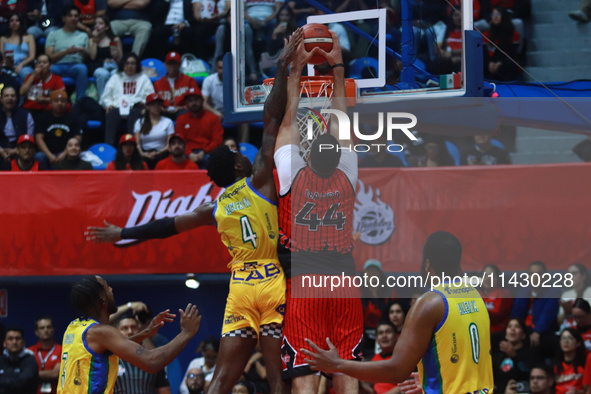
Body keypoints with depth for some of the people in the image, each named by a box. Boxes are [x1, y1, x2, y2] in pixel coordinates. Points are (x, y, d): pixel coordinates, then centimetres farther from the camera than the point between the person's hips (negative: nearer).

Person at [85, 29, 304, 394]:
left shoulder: (216, 209, 11)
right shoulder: (259, 182, -2)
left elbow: (167, 226, 20)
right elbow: (272, 120, -3)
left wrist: (121, 234, 33)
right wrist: (283, 68, 0)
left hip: (241, 288, 4)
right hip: (274, 283, -4)